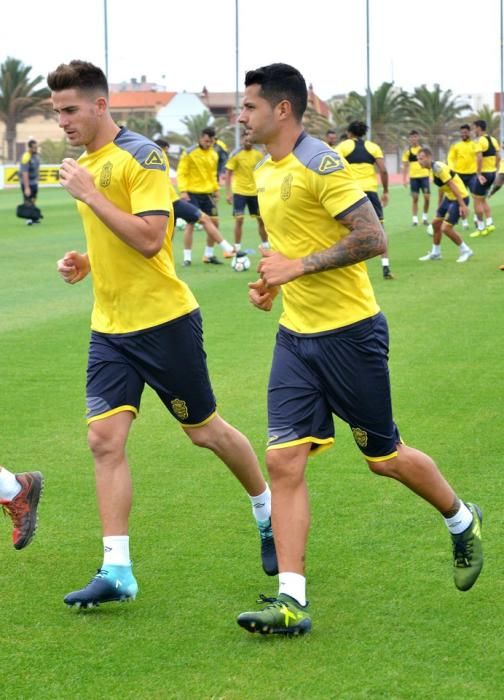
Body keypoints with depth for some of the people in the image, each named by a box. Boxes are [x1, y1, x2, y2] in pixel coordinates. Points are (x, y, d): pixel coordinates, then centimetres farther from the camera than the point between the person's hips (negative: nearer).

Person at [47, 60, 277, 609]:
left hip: (164, 321, -7)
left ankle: (269, 516, 31)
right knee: (104, 439, -6)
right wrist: (84, 261, 5)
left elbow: (150, 238, -25)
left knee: (204, 430, 7)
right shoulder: (86, 163, 12)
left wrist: (90, 195, -24)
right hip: (109, 328, 7)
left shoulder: (140, 156, -14)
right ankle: (116, 569, -6)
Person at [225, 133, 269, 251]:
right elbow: (228, 174, -7)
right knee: (239, 220, -7)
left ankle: (266, 245, 21)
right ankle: (237, 248, 0)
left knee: (261, 219, 8)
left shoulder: (259, 153, 0)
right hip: (239, 191, -3)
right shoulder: (236, 154, -9)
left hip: (255, 191, 3)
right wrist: (228, 192, -13)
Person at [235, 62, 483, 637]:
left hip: (349, 332, -7)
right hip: (295, 335, 7)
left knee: (383, 457, 7)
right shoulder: (265, 172, 11)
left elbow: (372, 238, -22)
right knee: (283, 462, -5)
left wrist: (298, 267, -21)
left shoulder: (320, 164, -17)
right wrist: (272, 281, 8)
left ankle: (462, 522, 35)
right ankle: (291, 601, -5)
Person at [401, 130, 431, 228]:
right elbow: (405, 166, 6)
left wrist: (430, 176, 6)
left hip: (424, 176, 0)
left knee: (427, 197, -5)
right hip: (413, 177, 0)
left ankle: (425, 217, 12)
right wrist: (404, 179, 1)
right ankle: (415, 219, 6)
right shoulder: (407, 151, 3)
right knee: (415, 198, 0)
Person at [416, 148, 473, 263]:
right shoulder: (434, 168, 7)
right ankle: (435, 253, 30)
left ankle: (465, 251, 6)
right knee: (436, 223, 15)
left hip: (459, 198, -10)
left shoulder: (438, 168, -22)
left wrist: (462, 205, -26)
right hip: (449, 197, 10)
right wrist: (440, 204, 27)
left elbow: (452, 186, -24)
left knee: (445, 228, -12)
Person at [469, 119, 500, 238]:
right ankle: (489, 223, 10)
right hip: (492, 173, 8)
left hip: (483, 174, -8)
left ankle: (481, 228, 3)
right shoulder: (493, 140, 10)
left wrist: (479, 174, -20)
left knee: (477, 201, 1)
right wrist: (495, 170, 16)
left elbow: (479, 158, -24)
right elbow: (498, 157, 12)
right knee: (483, 199, 20)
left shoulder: (479, 141, -14)